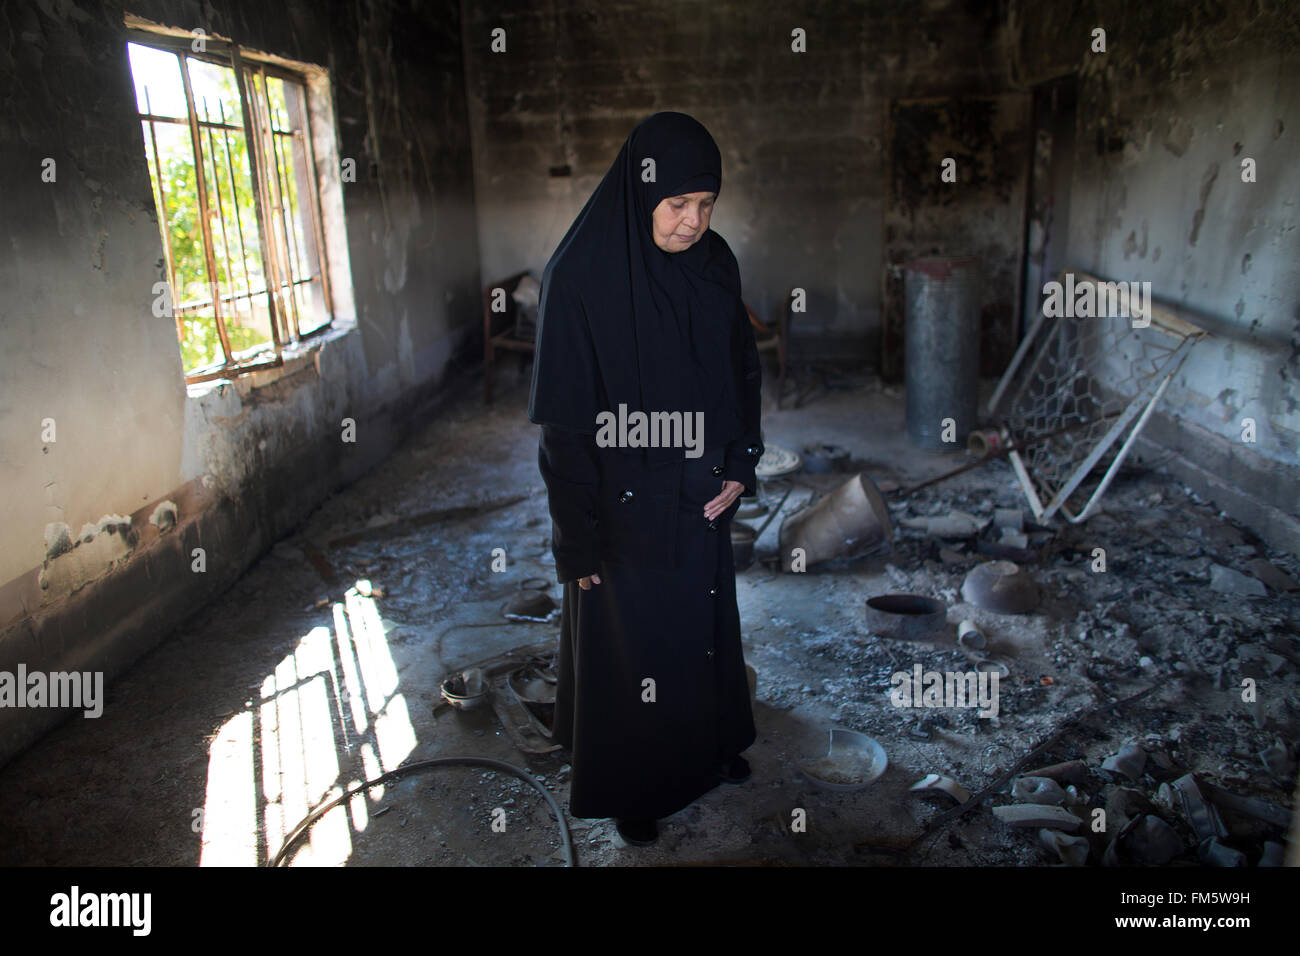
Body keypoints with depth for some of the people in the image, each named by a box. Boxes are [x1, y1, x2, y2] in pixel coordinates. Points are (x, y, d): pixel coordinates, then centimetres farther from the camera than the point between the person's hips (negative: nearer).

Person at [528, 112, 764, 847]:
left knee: (705, 619, 23)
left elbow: (743, 369, 8)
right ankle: (630, 786, 37)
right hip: (625, 503, -5)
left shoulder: (714, 263, -3)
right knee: (629, 641, 12)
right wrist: (580, 540, -15)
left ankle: (708, 745, 50)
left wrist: (739, 465, -2)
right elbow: (565, 419, -18)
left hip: (703, 496, 6)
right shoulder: (582, 277, -20)